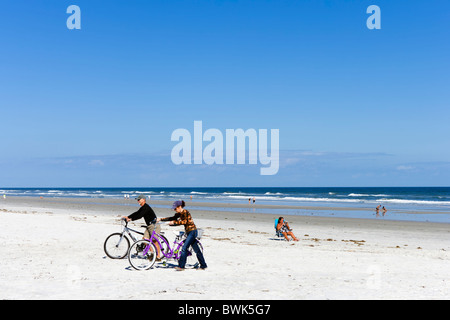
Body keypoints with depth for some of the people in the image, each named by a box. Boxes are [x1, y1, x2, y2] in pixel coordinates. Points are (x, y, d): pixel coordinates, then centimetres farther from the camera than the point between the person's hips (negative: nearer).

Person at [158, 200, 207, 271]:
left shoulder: (185, 212, -16)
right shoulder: (179, 214, 11)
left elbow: (184, 221, -28)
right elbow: (172, 218, 14)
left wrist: (174, 222, -30)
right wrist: (161, 219, 9)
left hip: (192, 232, -9)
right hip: (189, 232, 9)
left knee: (184, 248, -13)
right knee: (196, 250, 11)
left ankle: (181, 266, -10)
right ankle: (203, 265, 16)